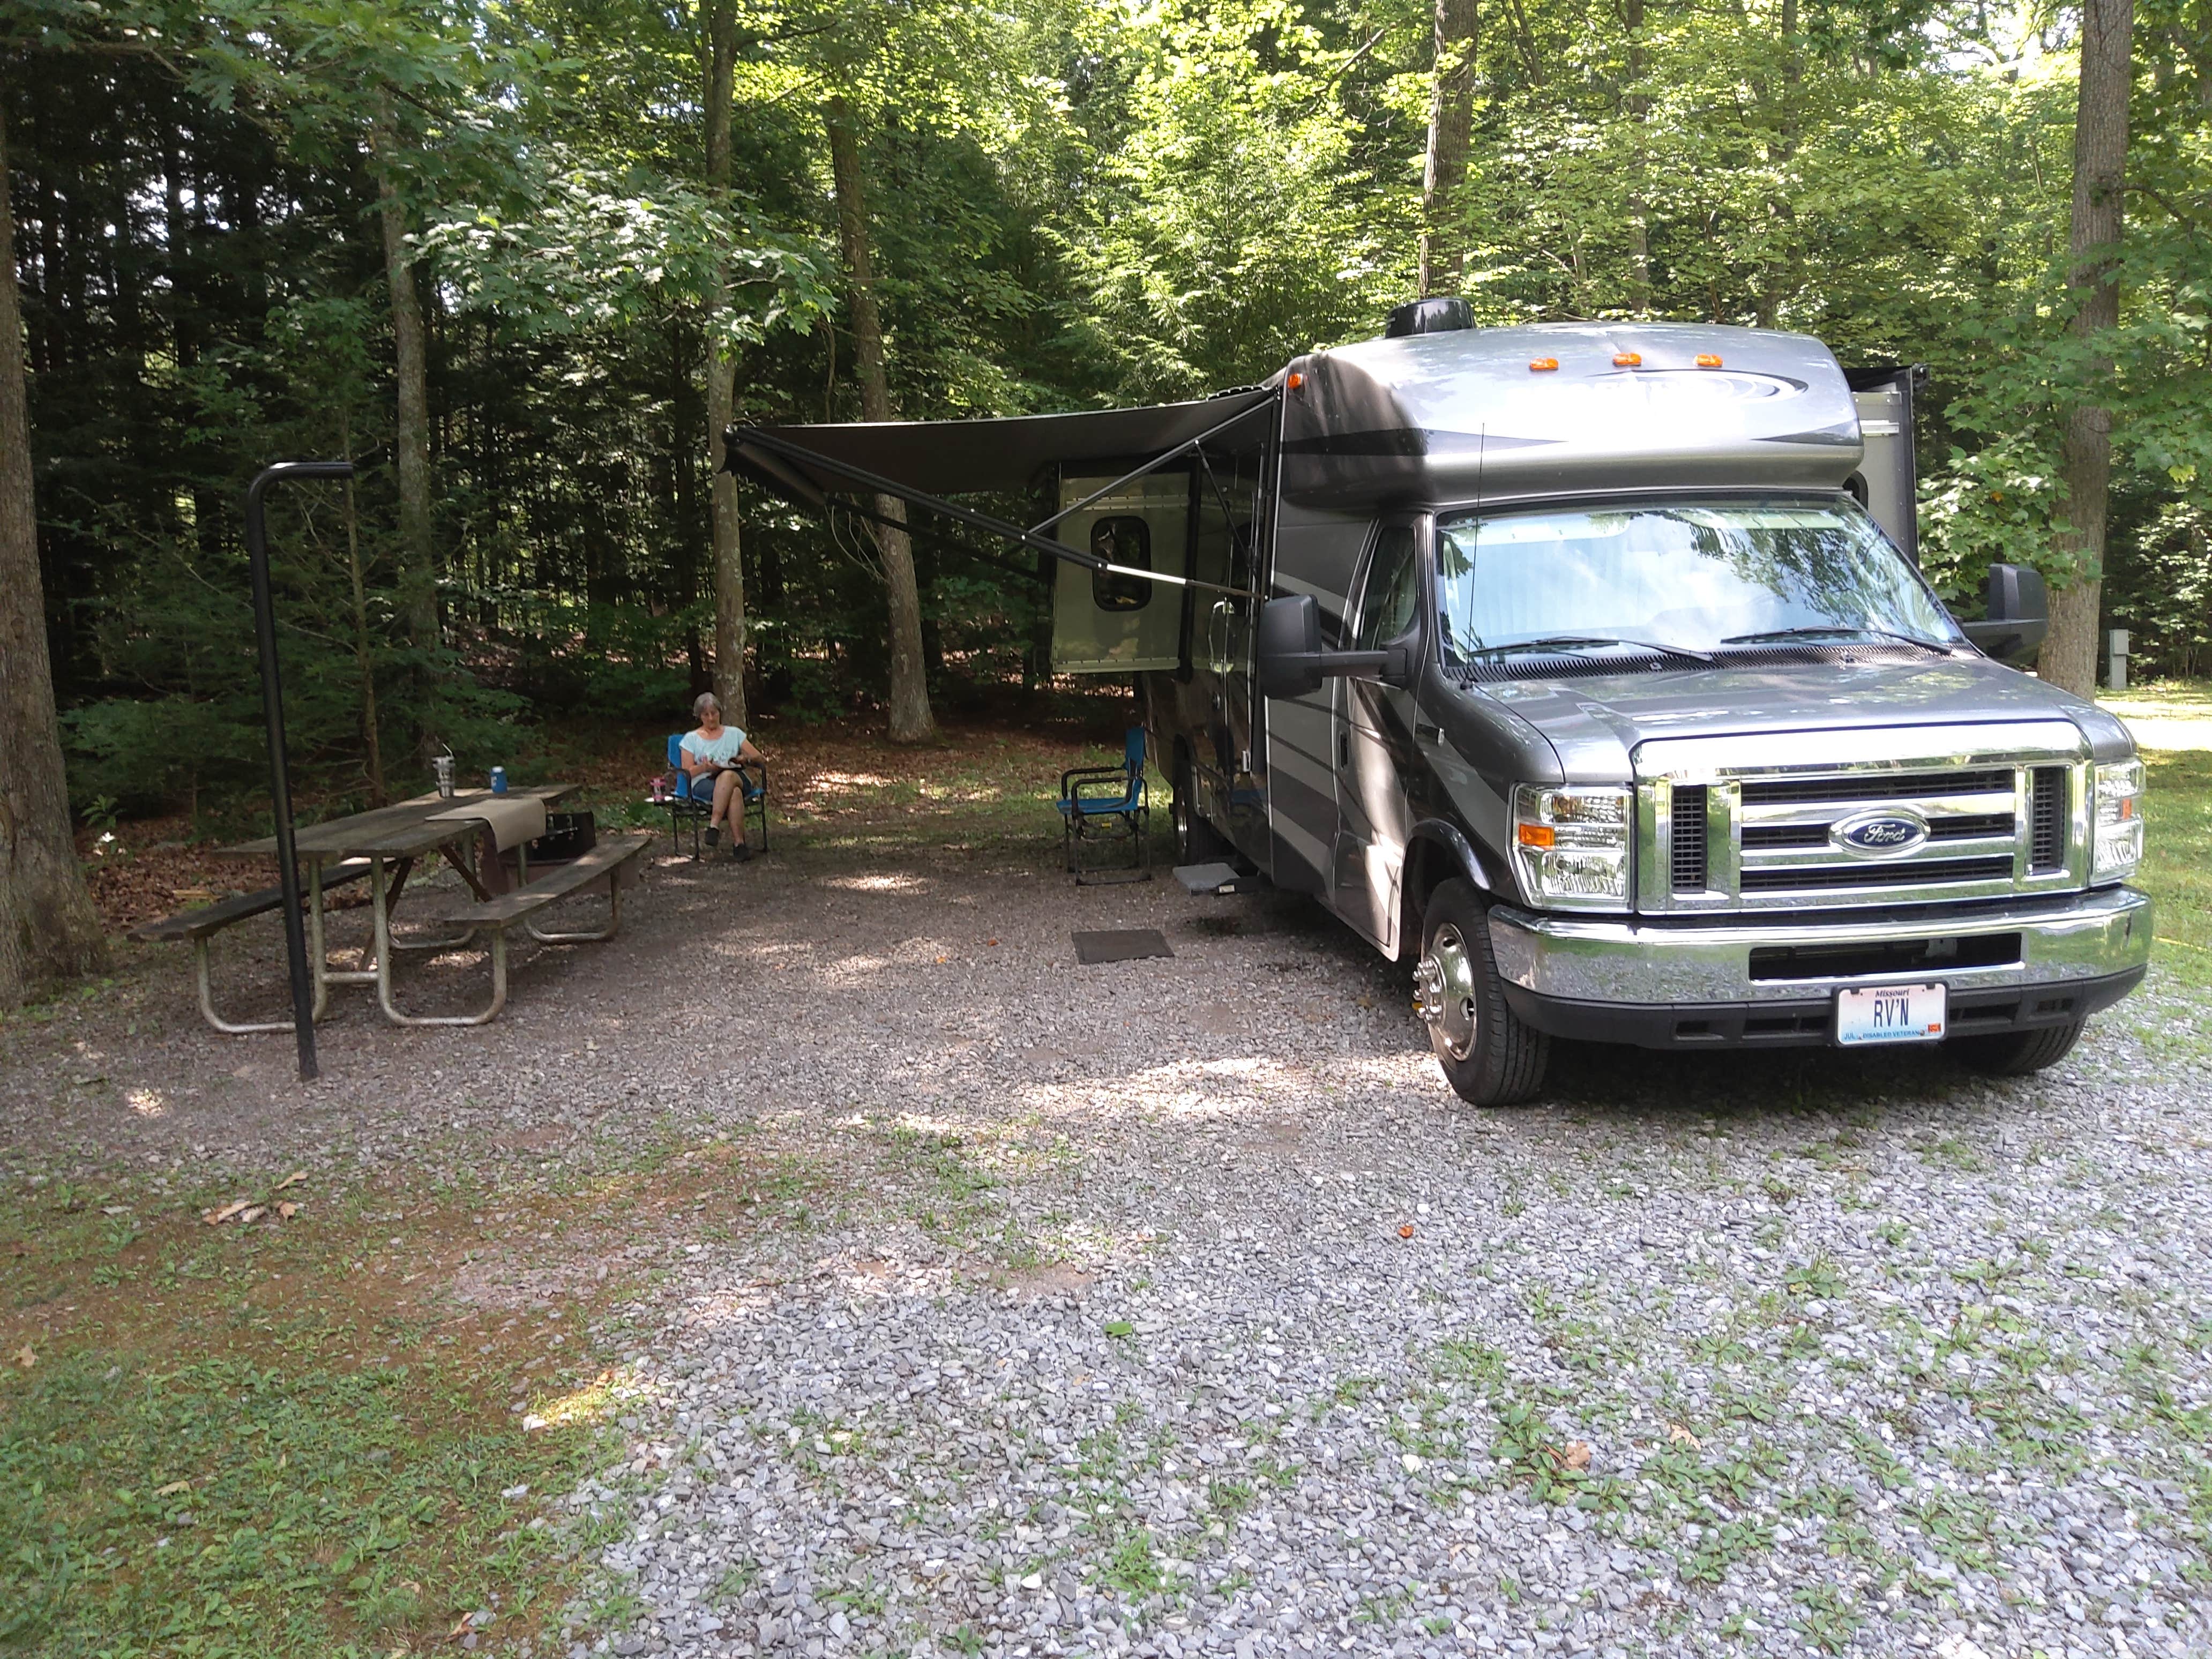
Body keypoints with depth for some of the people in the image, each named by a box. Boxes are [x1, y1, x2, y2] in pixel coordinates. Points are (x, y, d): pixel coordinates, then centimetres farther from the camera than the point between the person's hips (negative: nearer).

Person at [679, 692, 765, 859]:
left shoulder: (734, 733, 21)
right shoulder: (691, 738, 17)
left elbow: (761, 759, 14)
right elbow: (687, 772, 7)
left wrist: (746, 758, -9)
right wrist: (705, 767, -13)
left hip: (736, 778, 2)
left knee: (727, 776, -40)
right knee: (734, 793, -39)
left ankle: (714, 827, -42)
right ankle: (739, 843, -42)